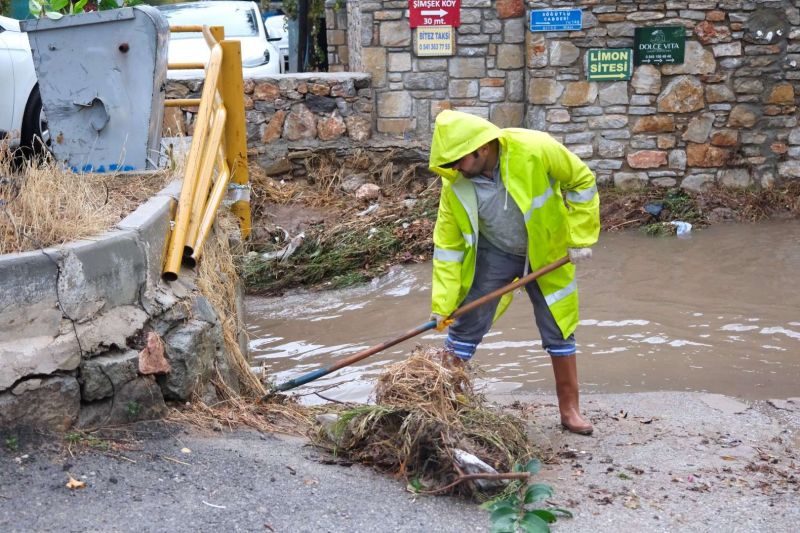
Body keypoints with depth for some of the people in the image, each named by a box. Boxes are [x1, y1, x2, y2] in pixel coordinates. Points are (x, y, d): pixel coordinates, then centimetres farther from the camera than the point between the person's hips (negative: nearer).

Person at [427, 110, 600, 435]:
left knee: (560, 331, 6)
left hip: (546, 253, -1)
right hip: (493, 253, 1)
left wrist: (580, 238, -13)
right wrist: (443, 304, -15)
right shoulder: (455, 184, -21)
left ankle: (570, 410, 22)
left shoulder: (534, 149, -29)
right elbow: (448, 245, -13)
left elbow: (582, 182, -13)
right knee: (465, 327, 0)